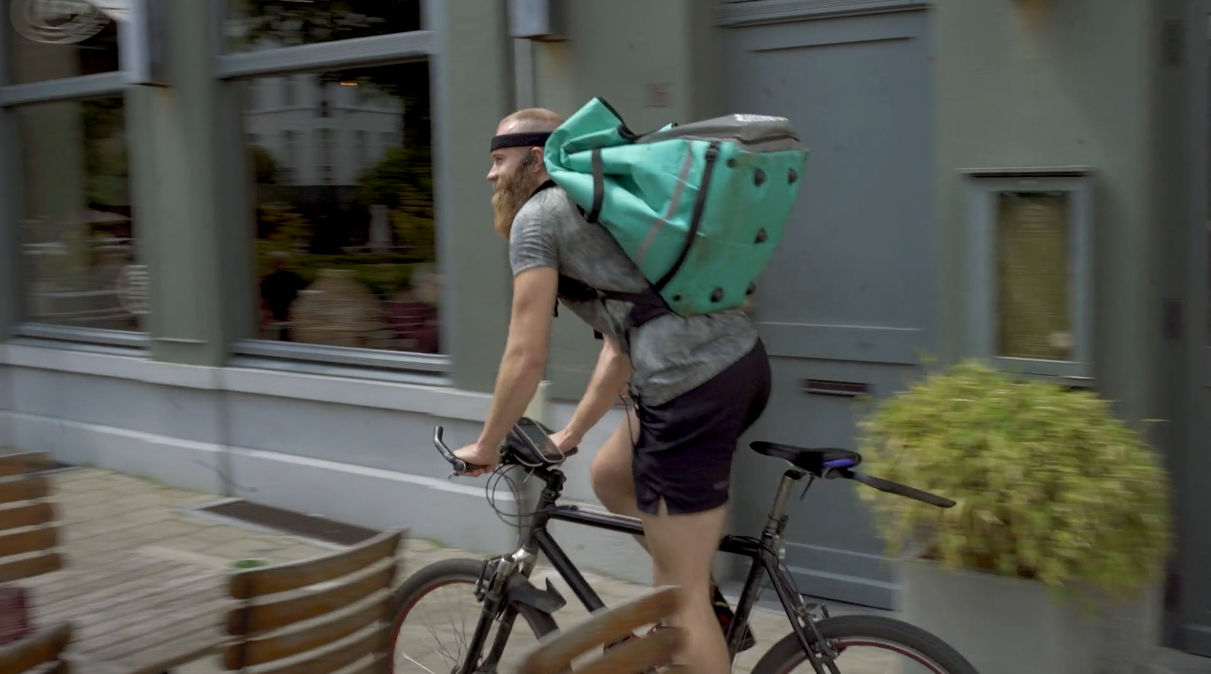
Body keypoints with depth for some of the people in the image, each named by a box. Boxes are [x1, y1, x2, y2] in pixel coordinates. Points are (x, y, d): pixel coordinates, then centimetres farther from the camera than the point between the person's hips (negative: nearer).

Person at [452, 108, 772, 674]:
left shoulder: (537, 215, 0)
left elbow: (526, 357, -4)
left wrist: (486, 447, 11)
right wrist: (569, 435, 34)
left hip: (694, 385, -9)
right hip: (740, 362, 9)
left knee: (679, 595, 2)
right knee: (610, 478, 28)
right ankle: (706, 604, 29)